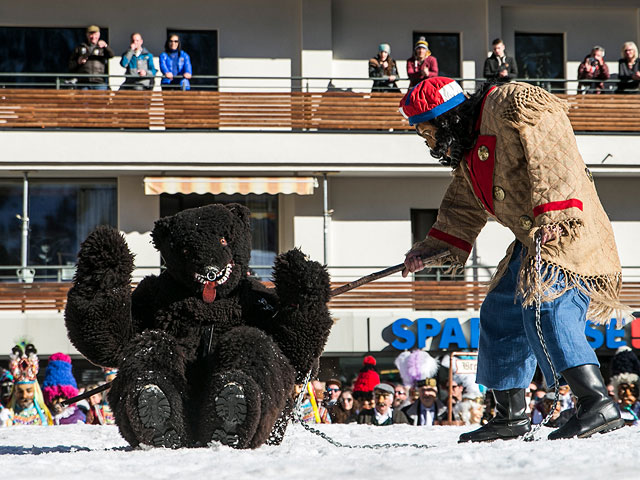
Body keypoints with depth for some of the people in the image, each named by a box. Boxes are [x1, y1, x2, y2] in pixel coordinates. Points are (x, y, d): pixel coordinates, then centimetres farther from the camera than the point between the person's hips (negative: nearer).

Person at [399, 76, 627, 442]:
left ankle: (599, 405, -34)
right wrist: (431, 247, 23)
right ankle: (512, 417, 26)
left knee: (543, 309, -26)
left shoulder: (511, 104, -11)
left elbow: (551, 156, -22)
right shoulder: (469, 157, 20)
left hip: (565, 232, -11)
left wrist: (551, 212, -30)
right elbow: (462, 211, 31)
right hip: (533, 244, 11)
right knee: (501, 315, 15)